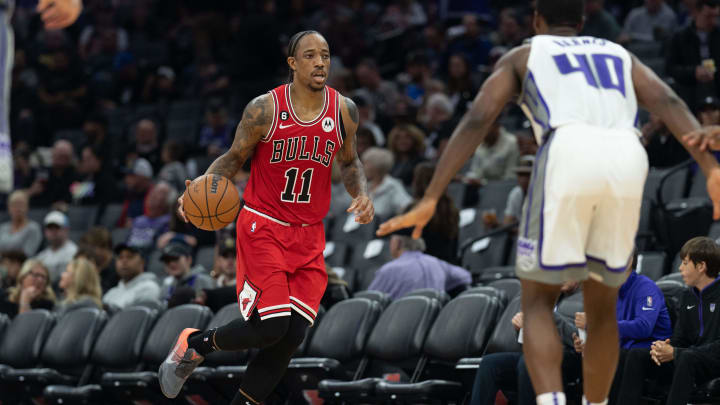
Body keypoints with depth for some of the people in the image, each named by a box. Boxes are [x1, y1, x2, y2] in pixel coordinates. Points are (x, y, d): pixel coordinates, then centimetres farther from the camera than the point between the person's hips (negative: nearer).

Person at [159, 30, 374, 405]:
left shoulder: (344, 110, 0)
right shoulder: (264, 109, -11)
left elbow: (349, 162, 16)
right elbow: (234, 158, 1)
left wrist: (361, 194, -5)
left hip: (309, 237, 4)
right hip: (263, 228, -4)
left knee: (291, 337, -5)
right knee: (270, 327, -16)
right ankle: (194, 344, 13)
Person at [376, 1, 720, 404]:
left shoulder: (520, 57, 29)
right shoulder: (619, 54, 36)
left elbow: (475, 122, 13)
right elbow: (669, 103, 15)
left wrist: (430, 200, 7)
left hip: (568, 156, -3)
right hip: (628, 161, 3)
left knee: (538, 302, 8)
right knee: (602, 305, 21)